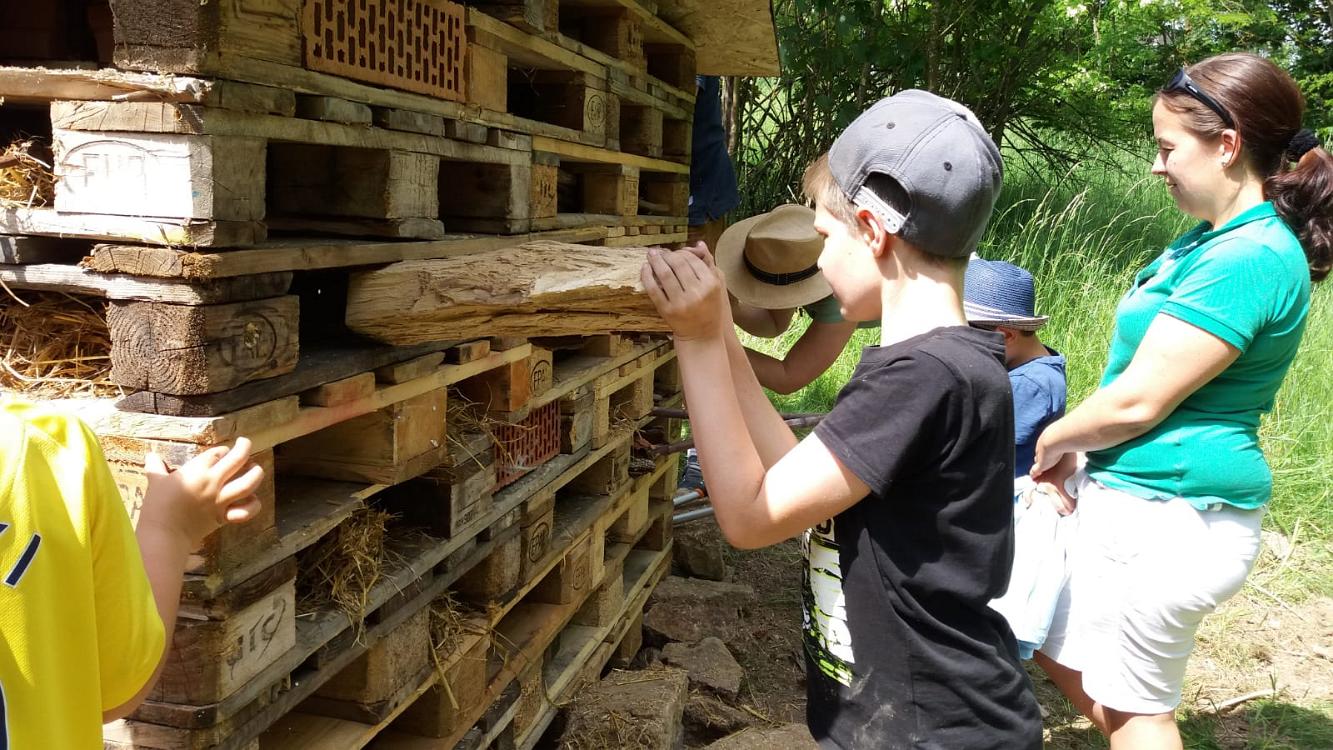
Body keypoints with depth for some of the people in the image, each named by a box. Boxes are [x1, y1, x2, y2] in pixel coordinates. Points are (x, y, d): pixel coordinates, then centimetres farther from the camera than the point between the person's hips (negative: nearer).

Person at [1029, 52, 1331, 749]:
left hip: (1166, 519, -10)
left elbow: (1137, 402, -22)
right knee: (1052, 643, 22)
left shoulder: (1248, 260, -22)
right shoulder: (1219, 236, 11)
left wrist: (1053, 442, -5)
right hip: (1132, 495, 10)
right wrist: (1072, 454, 6)